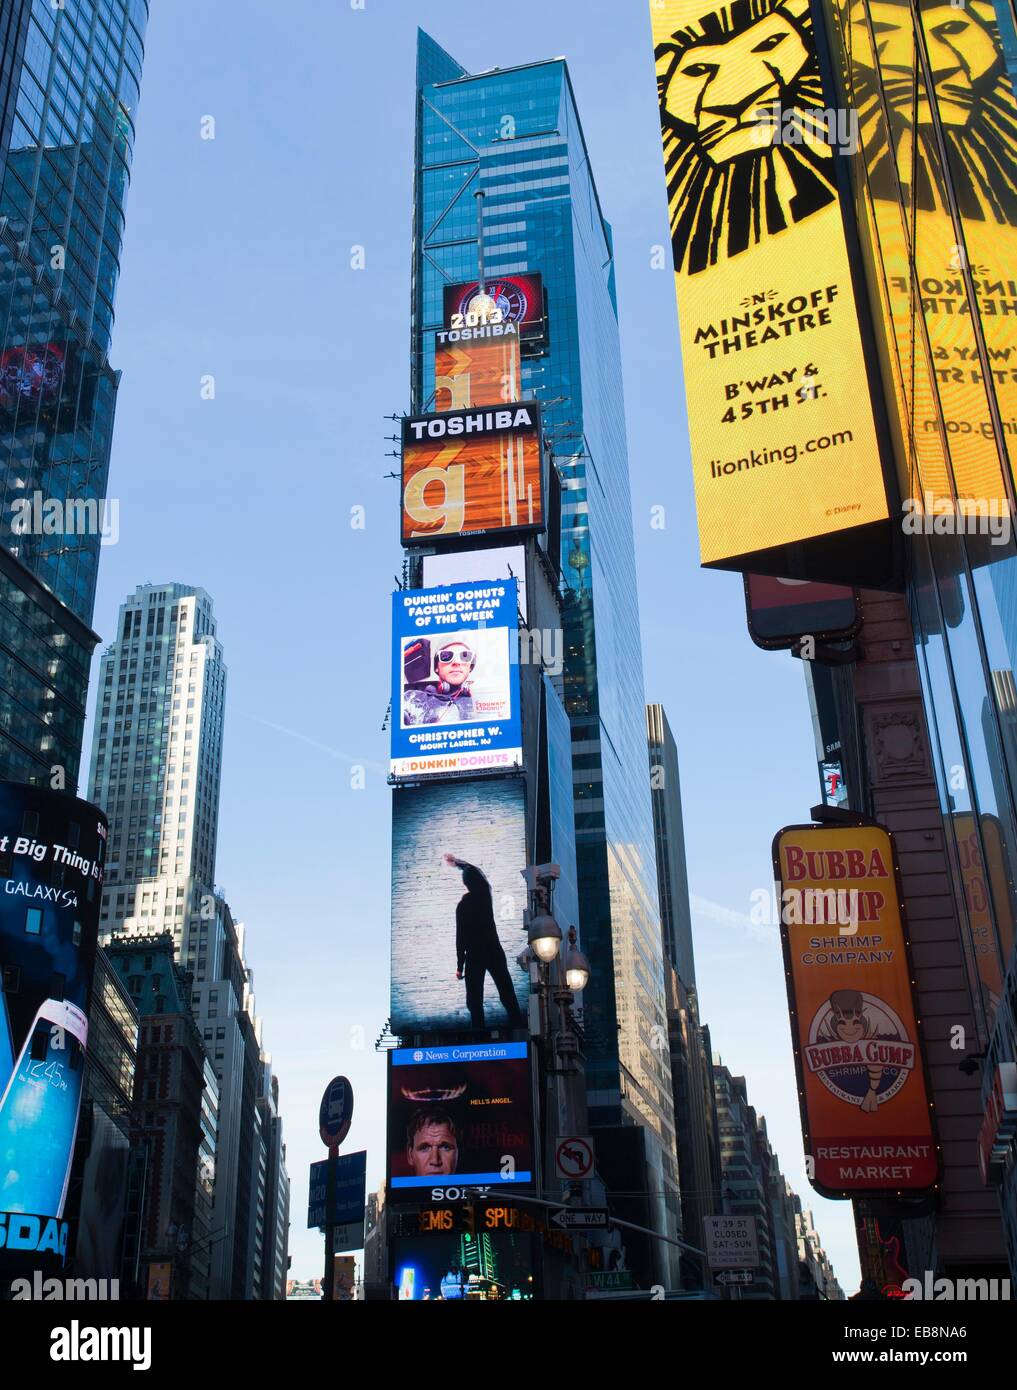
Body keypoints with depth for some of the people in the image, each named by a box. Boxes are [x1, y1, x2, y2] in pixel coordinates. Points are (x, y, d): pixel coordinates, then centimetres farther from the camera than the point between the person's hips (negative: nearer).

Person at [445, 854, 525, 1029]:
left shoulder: (463, 905, -12)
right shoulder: (485, 894, -1)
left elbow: (461, 937, -11)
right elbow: (475, 871, 20)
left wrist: (460, 966, -4)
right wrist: (456, 862, 34)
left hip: (474, 956, -4)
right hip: (494, 952, 4)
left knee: (475, 1001, 5)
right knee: (508, 996, 5)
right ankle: (519, 1027, 4)